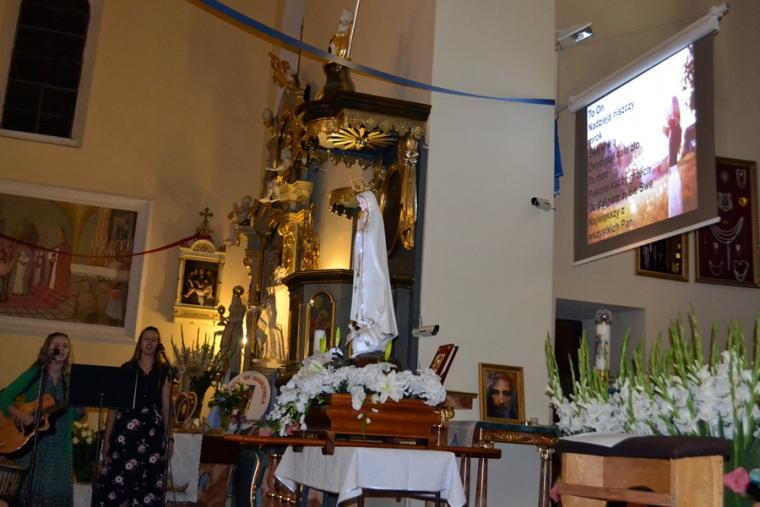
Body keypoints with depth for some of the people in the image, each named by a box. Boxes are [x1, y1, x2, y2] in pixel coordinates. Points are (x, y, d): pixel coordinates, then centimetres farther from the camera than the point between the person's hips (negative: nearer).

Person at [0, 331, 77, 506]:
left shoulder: (70, 379, 7)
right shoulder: (34, 374, -1)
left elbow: (77, 415, 3)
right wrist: (21, 415, -21)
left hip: (60, 448, 3)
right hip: (31, 444, -3)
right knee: (28, 492, 0)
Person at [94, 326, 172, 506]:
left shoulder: (164, 371, 9)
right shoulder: (127, 368, 7)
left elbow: (166, 406, 8)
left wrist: (169, 438, 2)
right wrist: (107, 438, 0)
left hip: (153, 432, 0)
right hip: (125, 430, 0)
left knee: (148, 486, -2)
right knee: (118, 483, -3)